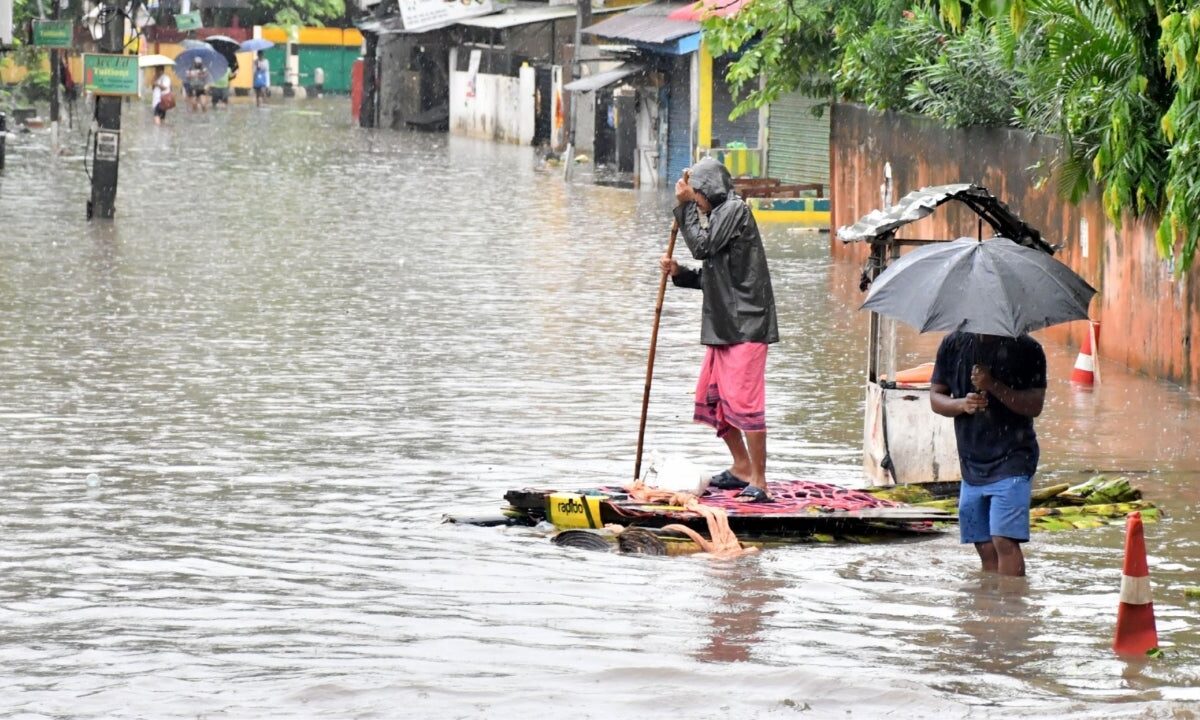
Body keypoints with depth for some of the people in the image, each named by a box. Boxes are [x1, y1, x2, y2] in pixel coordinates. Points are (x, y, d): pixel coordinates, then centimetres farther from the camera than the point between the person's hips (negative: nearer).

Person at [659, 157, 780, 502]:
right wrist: (678, 273, 6)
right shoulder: (718, 214, 19)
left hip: (745, 325, -11)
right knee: (711, 398, 16)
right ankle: (742, 468, 27)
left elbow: (702, 246, -19)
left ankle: (758, 481, -12)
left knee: (744, 400, -13)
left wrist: (685, 205, -10)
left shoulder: (734, 209, -9)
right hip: (723, 325, 11)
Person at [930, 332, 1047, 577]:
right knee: (985, 548, 8)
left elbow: (1035, 405, -11)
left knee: (1004, 541, -16)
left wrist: (993, 386, -22)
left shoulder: (1026, 349, -6)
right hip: (972, 463, 5)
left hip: (1012, 459, -5)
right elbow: (936, 397, 8)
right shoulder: (953, 345, 6)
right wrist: (962, 404, -13)